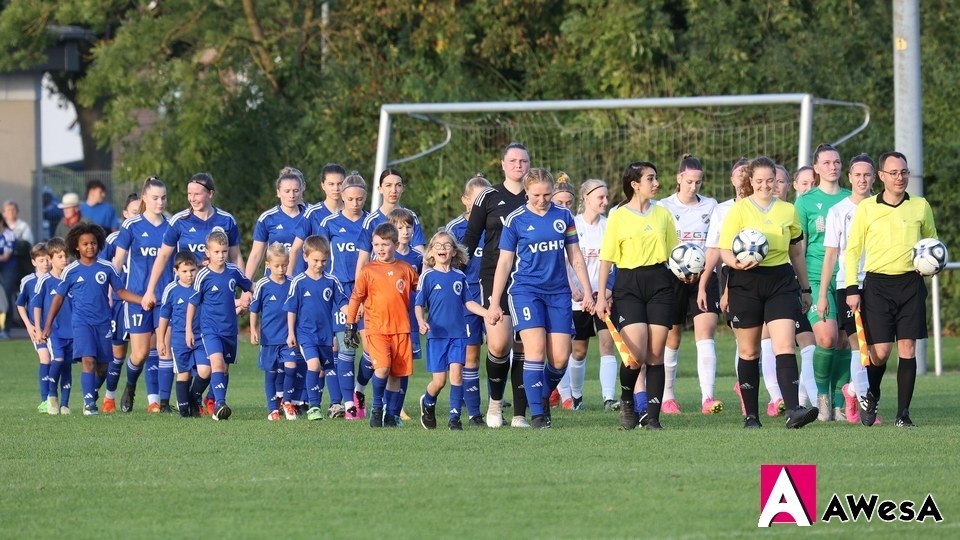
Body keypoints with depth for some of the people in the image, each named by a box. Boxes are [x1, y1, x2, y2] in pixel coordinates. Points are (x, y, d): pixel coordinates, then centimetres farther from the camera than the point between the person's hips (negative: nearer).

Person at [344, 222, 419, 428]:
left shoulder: (406, 270, 7)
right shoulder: (368, 271, 2)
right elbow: (355, 298, 5)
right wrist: (350, 325, 3)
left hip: (400, 328, 3)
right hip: (376, 328, -3)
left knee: (396, 374, 4)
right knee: (382, 367, -20)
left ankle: (392, 415, 12)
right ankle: (376, 408, -2)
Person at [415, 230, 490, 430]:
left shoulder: (460, 277, 9)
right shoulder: (428, 276, 1)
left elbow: (468, 303, 14)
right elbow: (419, 305, -1)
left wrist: (488, 313, 1)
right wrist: (421, 321, -19)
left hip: (458, 333, 2)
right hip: (436, 334, -2)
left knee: (456, 373, -10)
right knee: (439, 380, -3)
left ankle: (455, 417, -4)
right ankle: (428, 403, 28)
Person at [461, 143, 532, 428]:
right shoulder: (488, 197, 5)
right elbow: (471, 237, 7)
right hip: (495, 276, -2)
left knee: (523, 348, 0)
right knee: (499, 344, -16)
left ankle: (520, 413, 5)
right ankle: (495, 400, 9)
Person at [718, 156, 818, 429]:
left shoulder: (788, 211, 10)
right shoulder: (739, 210, 1)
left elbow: (796, 253, 19)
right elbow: (724, 250, -3)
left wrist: (805, 288, 22)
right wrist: (737, 263, -25)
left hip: (781, 282, 1)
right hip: (746, 284, -1)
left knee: (785, 346, -13)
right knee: (748, 352, 5)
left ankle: (793, 410, -24)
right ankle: (751, 415, 14)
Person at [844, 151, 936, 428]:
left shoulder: (920, 206, 9)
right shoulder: (866, 208, 4)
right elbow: (852, 249, 7)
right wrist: (852, 289, -1)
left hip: (910, 283, 1)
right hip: (877, 283, -1)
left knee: (907, 348, -5)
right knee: (880, 351, -6)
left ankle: (903, 413, 0)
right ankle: (871, 397, 23)